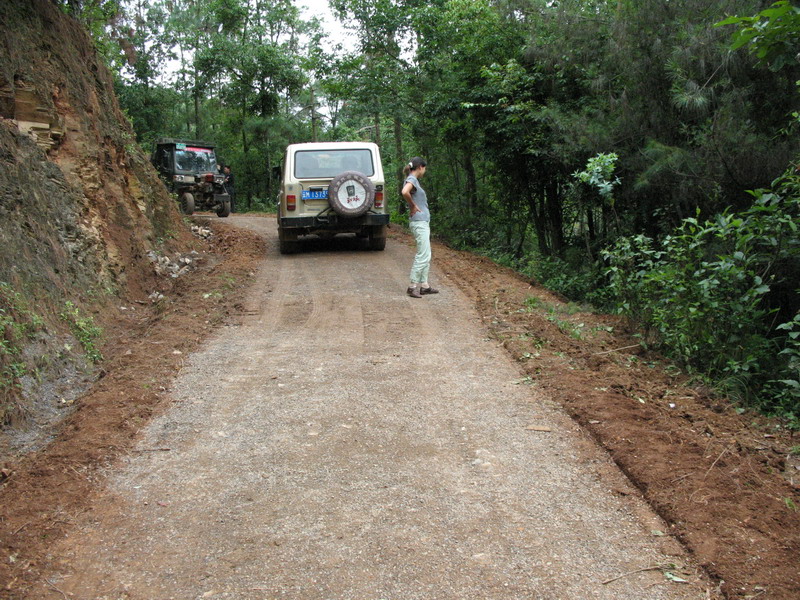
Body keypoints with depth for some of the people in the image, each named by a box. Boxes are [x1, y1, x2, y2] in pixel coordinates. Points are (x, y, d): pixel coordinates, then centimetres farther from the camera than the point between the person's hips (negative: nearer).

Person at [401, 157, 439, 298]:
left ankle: (424, 285, 15)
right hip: (419, 222, -10)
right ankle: (413, 286, -6)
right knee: (423, 256, -9)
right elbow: (404, 192, -33)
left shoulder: (414, 180, 16)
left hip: (423, 222, 10)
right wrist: (413, 206, -18)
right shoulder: (411, 179, -12)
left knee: (426, 255, 12)